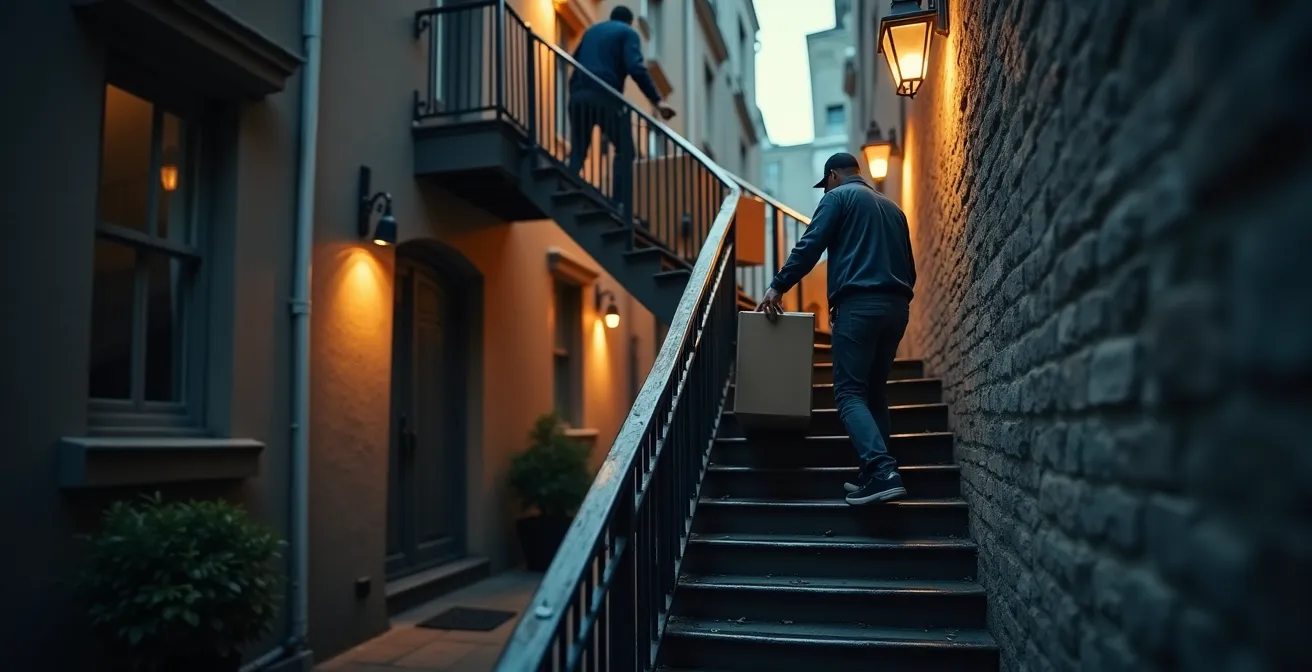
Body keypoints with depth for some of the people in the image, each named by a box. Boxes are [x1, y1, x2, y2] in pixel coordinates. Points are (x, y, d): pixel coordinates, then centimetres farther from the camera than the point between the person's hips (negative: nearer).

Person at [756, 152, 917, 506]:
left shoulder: (838, 196, 6)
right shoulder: (892, 207, 26)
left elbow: (809, 247, -6)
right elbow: (909, 268, 24)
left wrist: (777, 286, -1)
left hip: (859, 305, -7)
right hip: (896, 307, 7)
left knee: (849, 393, -7)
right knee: (874, 392, 12)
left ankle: (883, 473, -22)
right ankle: (876, 475, 7)